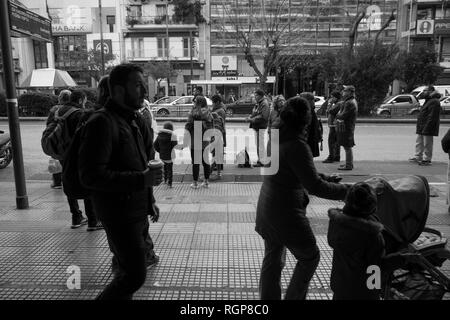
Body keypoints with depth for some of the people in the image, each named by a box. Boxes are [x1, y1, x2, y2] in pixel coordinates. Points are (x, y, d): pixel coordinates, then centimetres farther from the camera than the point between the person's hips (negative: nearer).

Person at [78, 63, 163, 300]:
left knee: (130, 270, 20)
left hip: (138, 211, 9)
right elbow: (91, 176, -25)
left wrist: (149, 199, 15)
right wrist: (141, 179, -27)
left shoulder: (135, 119, 11)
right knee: (135, 275, -5)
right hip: (119, 213, -9)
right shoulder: (102, 123, -17)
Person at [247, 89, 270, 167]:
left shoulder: (264, 104, -14)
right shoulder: (258, 103, 16)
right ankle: (259, 160, 24)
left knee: (260, 144, -6)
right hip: (256, 126, 10)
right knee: (257, 143, 15)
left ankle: (261, 161, 0)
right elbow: (254, 113, 24)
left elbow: (263, 117, -23)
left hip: (261, 126, -10)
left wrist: (252, 119, -20)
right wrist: (250, 117, 2)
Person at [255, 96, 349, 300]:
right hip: (286, 213, -8)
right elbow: (314, 186, -23)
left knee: (272, 260, 19)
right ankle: (293, 297, 23)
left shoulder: (277, 138, 5)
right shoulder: (297, 145, -22)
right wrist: (344, 191, -11)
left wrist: (324, 178, 15)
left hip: (267, 209, 8)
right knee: (309, 257, 15)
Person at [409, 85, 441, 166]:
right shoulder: (428, 101, 17)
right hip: (422, 127, 11)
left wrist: (426, 127, -26)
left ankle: (427, 159, 5)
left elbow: (432, 117, -23)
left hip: (427, 128, -10)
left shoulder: (434, 102, -16)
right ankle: (418, 157, 25)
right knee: (419, 142, 16)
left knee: (427, 144, -2)